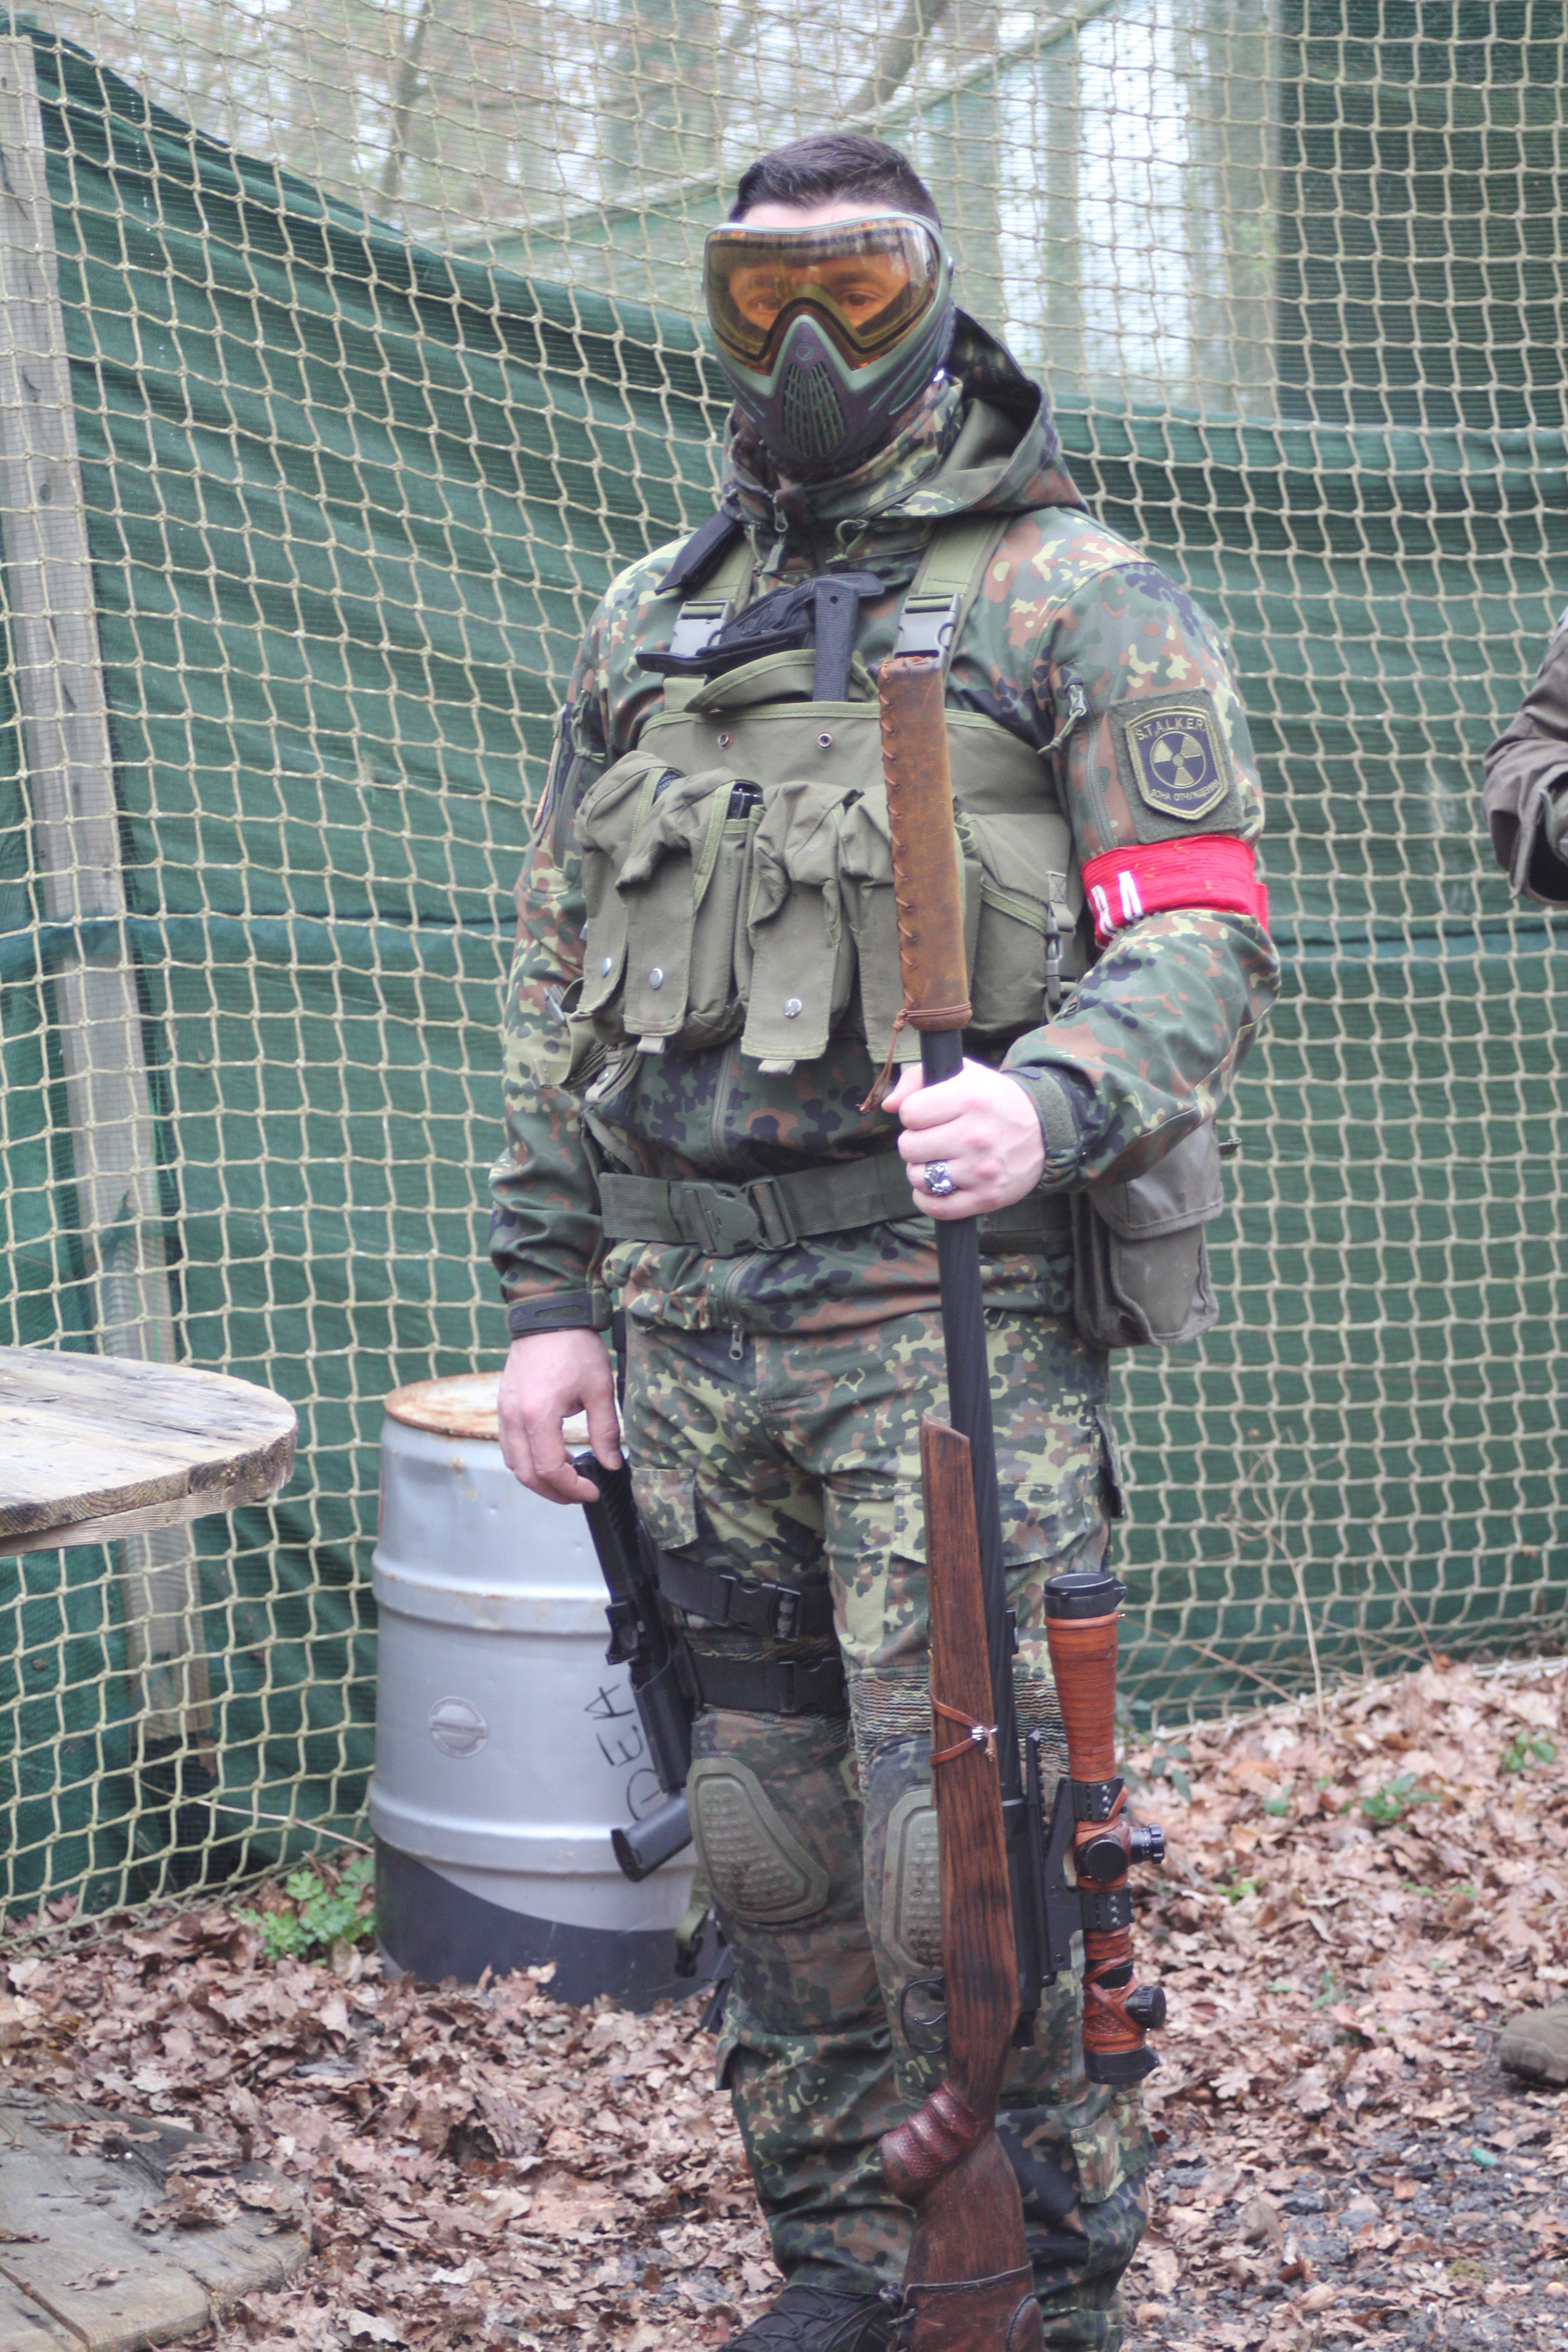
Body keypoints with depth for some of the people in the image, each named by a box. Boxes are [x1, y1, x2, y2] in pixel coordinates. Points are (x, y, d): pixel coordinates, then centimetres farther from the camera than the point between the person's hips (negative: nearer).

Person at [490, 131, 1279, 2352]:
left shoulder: (1078, 598, 1)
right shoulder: (643, 625, 16)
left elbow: (1207, 941, -7)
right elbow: (561, 982, 18)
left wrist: (1047, 1104, -27)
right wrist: (553, 1295, 12)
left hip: (948, 1310, -5)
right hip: (686, 1325, 5)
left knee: (964, 1858, -9)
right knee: (768, 1850, 12)